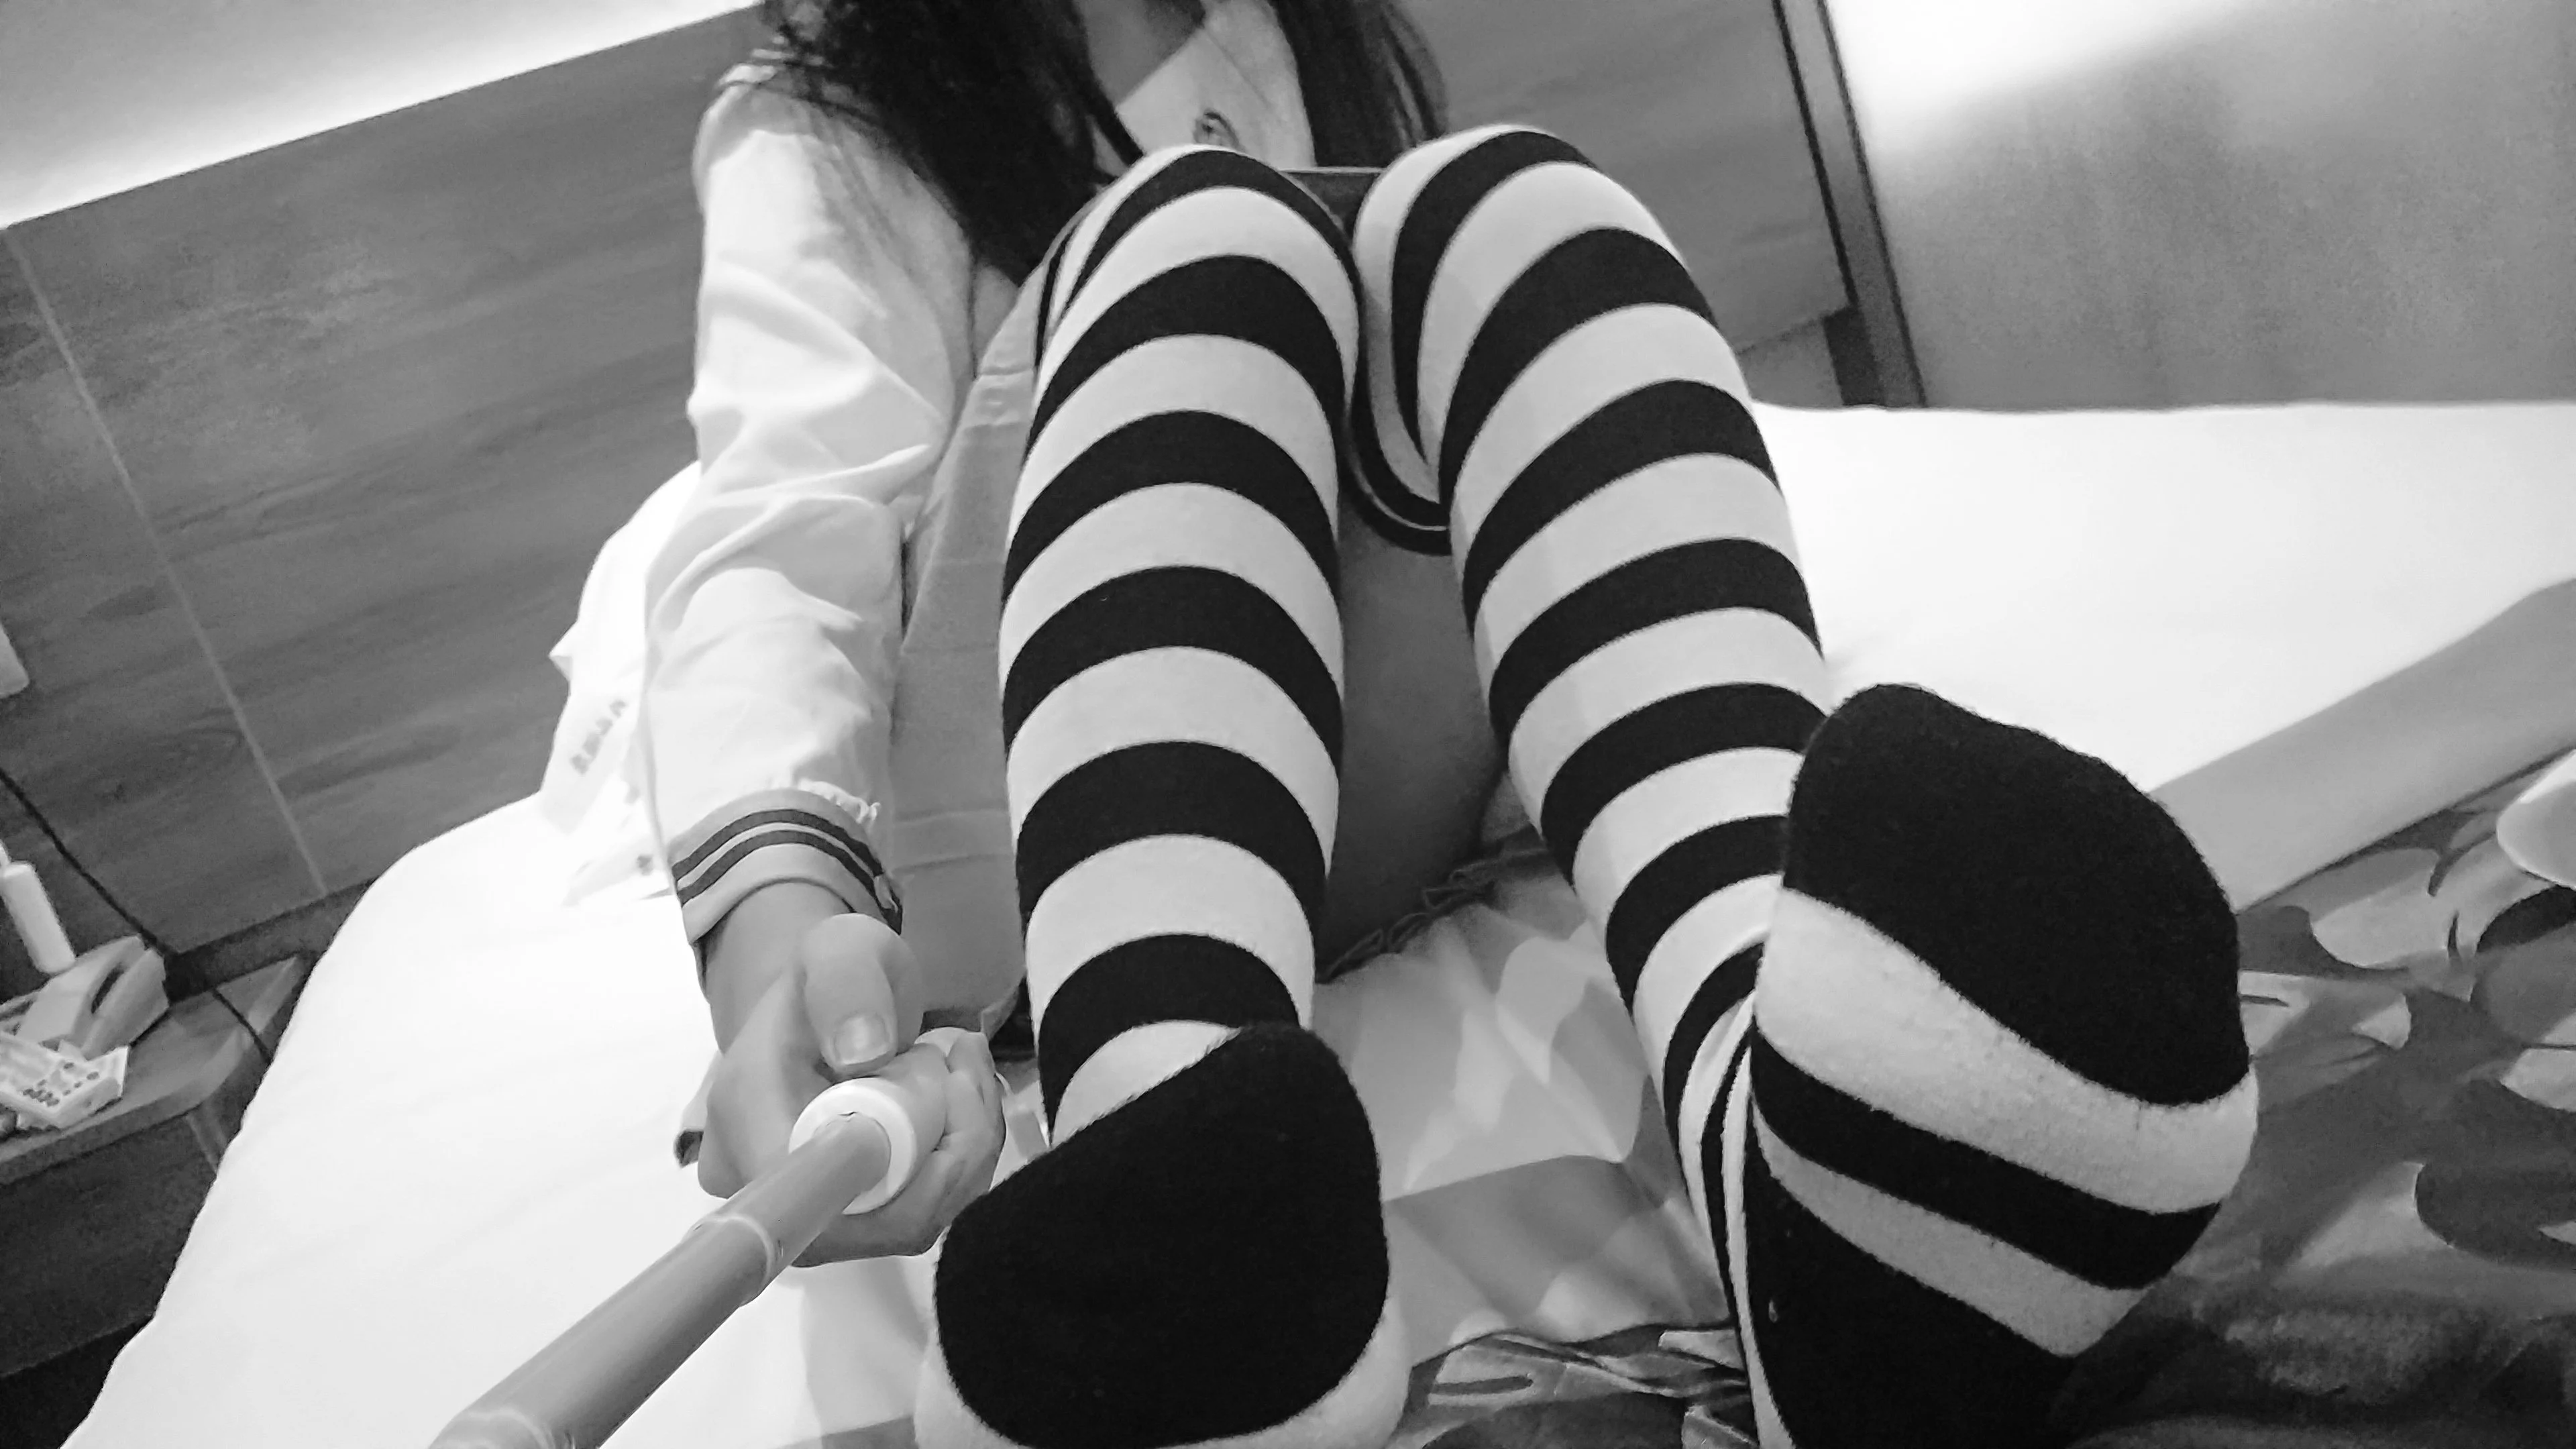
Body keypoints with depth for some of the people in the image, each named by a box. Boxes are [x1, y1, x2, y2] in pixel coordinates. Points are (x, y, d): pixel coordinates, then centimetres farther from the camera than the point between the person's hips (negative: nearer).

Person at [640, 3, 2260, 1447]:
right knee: (1206, 233, -24)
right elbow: (790, 516, -14)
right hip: (1013, 847, -2)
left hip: (1370, 800, 3)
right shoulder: (821, 138, 5)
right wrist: (779, 910, -35)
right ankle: (1176, 1198, -53)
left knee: (1499, 205, -19)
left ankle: (1785, 1124, -48)